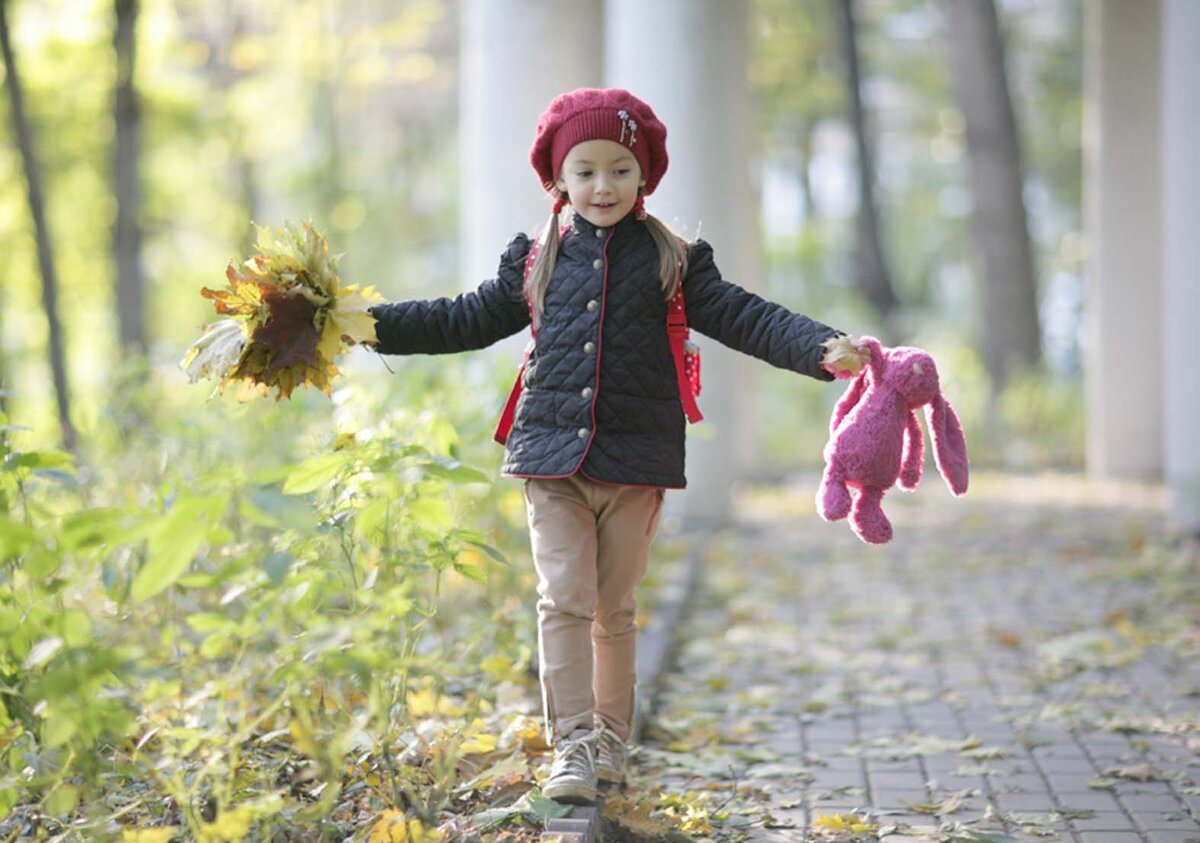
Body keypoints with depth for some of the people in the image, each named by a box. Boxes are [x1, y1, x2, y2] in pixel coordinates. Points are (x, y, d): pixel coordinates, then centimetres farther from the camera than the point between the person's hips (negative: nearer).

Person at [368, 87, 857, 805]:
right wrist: (369, 324, 11)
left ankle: (611, 739, 22)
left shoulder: (674, 261, 4)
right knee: (564, 602, -7)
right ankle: (573, 745, -5)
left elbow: (744, 319, -2)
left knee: (616, 609, 9)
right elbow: (468, 320, 17)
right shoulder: (535, 260, 9)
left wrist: (827, 348, -16)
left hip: (637, 460, -1)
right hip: (554, 456, 1)